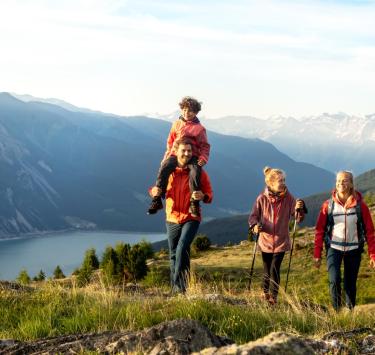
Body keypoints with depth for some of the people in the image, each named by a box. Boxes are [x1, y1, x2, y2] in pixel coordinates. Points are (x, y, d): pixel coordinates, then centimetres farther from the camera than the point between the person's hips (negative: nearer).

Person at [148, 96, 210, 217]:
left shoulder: (199, 128, 8)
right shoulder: (177, 124, 17)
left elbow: (205, 146, 7)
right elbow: (170, 142, 21)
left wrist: (203, 158, -10)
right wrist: (167, 156, 10)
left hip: (193, 156, -2)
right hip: (176, 154, 2)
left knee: (195, 172, -35)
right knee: (164, 168, -28)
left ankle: (194, 203, -26)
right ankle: (157, 200, -25)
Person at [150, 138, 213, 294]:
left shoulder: (199, 173, -3)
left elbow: (209, 194, -3)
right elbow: (158, 188, 13)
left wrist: (203, 196, -27)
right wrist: (154, 191, -12)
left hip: (191, 218, -3)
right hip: (172, 219, 3)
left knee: (182, 249, -23)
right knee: (173, 254, 10)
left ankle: (180, 284, -20)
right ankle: (174, 288, 22)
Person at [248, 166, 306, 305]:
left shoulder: (288, 198, -8)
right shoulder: (262, 199, -9)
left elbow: (298, 218, -7)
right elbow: (253, 216, -1)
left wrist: (299, 209, -29)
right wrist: (255, 225, -22)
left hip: (281, 241, -1)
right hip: (265, 240, 1)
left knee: (275, 269, -9)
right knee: (267, 269, 13)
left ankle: (273, 296, 7)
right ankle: (265, 292, 37)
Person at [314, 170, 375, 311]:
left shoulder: (360, 205, -4)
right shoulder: (328, 205, -3)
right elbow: (320, 230, 0)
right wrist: (317, 254, -2)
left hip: (354, 249, 1)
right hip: (334, 248, -1)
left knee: (351, 283, 8)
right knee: (334, 280, -15)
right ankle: (337, 311, -1)